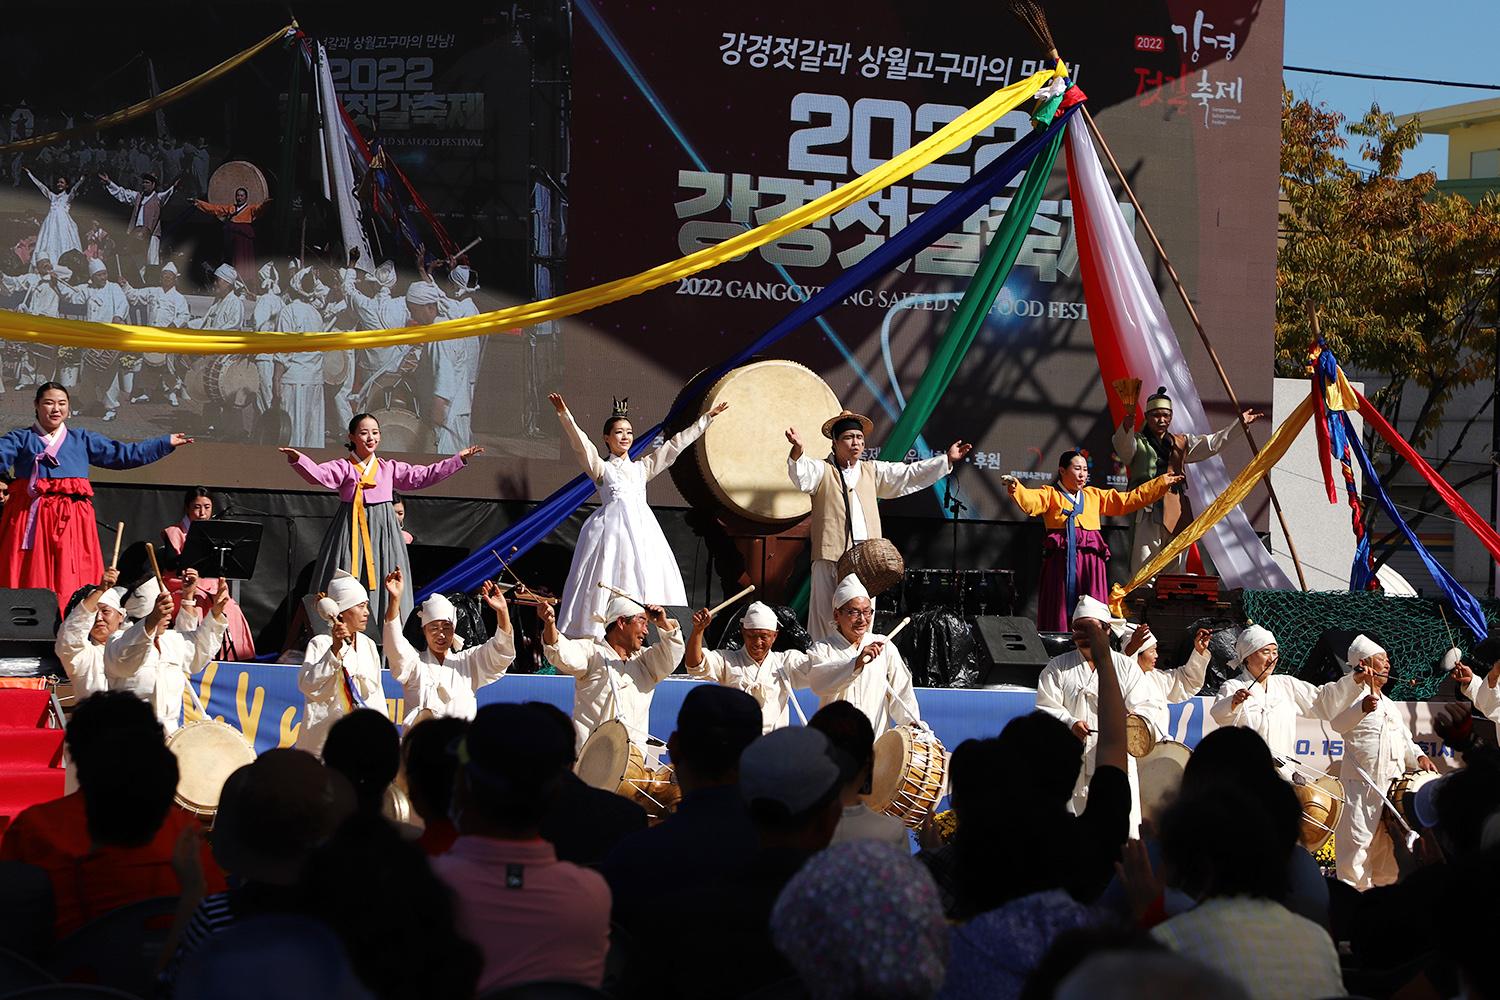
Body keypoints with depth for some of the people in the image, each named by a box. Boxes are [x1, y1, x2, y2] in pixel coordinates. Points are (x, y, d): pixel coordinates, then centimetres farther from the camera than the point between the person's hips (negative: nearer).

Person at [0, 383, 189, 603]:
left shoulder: (82, 439, 19)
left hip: (72, 519, 2)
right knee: (32, 579, -8)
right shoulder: (21, 439, 12)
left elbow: (123, 454, 16)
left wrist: (166, 443, 12)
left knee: (71, 584, -4)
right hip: (31, 518, -2)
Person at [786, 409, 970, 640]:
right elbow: (801, 476, -15)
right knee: (827, 618, -6)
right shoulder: (822, 470, 5)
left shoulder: (873, 471, 21)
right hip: (831, 558, -4)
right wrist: (797, 451, -37)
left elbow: (910, 475, 19)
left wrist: (947, 460, 12)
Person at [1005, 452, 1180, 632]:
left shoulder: (1095, 495, 22)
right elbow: (1030, 502, -13)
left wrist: (1161, 483, 21)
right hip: (1062, 561, -4)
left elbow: (1129, 500, 24)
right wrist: (1015, 487, -35)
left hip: (1092, 561, 4)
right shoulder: (1050, 495, 6)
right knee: (1060, 615, -6)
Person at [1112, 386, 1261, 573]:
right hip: (1147, 508, -5)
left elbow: (1212, 444, 22)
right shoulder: (1137, 442, 7)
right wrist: (1128, 422, -36)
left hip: (1177, 510, 5)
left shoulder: (1181, 443, 23)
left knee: (1175, 568, 3)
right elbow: (1122, 443, -15)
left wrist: (1239, 425, 14)